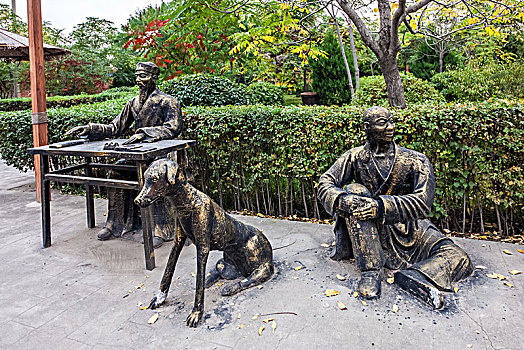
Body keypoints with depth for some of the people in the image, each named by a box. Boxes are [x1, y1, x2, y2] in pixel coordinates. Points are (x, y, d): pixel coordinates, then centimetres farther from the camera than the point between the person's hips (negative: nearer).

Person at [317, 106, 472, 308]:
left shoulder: (415, 161, -7)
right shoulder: (355, 157, -2)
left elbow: (423, 202, -19)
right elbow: (325, 183, -12)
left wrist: (382, 206, -35)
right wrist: (341, 199, -35)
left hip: (407, 229, 1)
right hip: (368, 230, 0)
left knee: (460, 259, -16)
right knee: (355, 191, -29)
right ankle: (371, 270, -28)